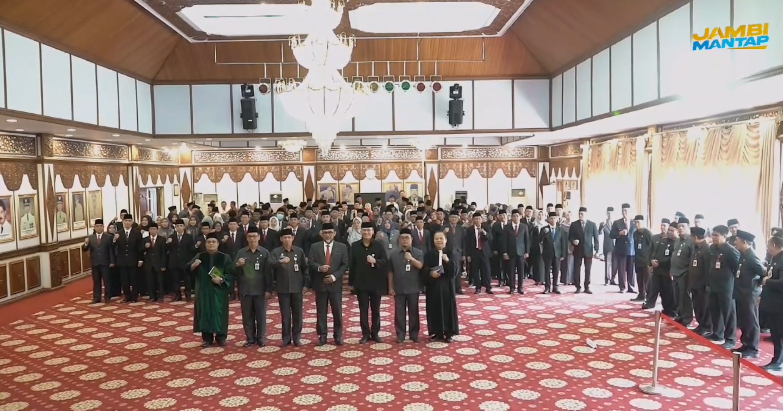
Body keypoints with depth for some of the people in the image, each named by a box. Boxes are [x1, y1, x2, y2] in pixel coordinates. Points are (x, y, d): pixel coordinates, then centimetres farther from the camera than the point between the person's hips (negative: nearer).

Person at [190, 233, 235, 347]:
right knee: (205, 313, 5)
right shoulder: (199, 256, 5)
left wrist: (221, 279, -22)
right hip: (203, 291, 2)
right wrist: (193, 265, -22)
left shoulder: (225, 257, -2)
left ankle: (221, 337, 15)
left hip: (219, 290, -2)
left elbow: (231, 273, -5)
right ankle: (207, 338, 15)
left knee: (219, 313, 3)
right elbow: (188, 270, -1)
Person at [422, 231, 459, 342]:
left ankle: (448, 333, 10)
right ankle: (436, 332, 14)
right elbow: (424, 269, -1)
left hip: (447, 285, -1)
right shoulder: (429, 254, 3)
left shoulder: (450, 253, 2)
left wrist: (448, 261, -23)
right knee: (434, 308, 4)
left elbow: (455, 269, -7)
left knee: (448, 307, 1)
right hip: (433, 285, 1)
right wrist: (430, 273, -21)